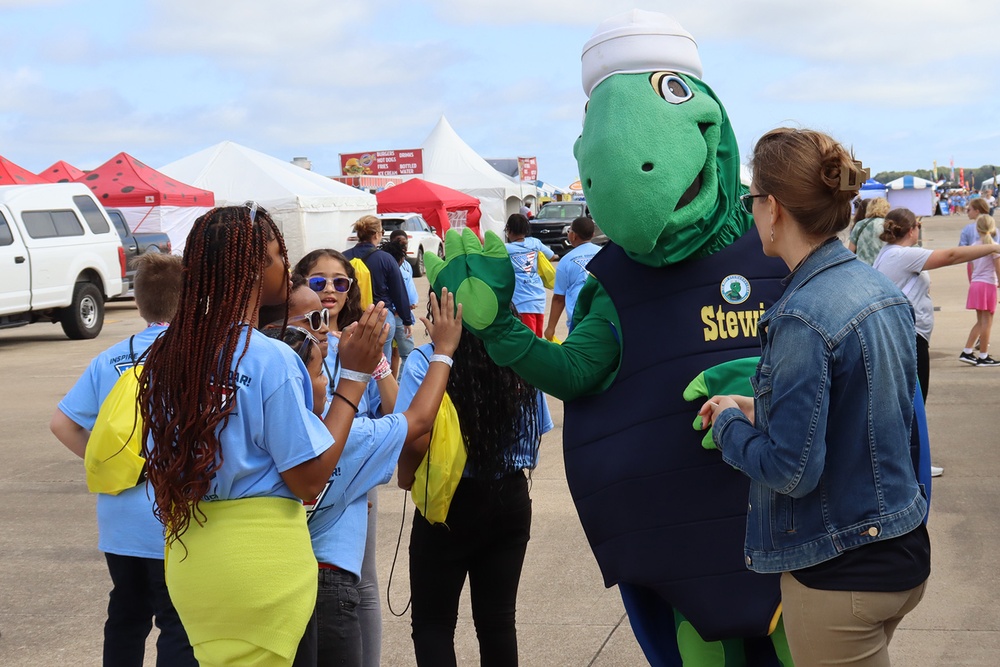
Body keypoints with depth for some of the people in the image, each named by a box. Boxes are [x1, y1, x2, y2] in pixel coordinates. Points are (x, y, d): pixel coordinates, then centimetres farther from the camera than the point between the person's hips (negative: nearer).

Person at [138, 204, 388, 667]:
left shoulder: (166, 355, 1)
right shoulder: (271, 359, -18)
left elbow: (162, 462, 10)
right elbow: (309, 480, -15)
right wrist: (354, 374, -12)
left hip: (186, 555, 6)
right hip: (261, 559, -6)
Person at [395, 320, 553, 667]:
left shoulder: (426, 362, -16)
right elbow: (533, 445, 6)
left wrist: (409, 479, 3)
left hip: (447, 503, -4)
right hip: (510, 502, 4)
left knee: (432, 622, 11)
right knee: (498, 619, 15)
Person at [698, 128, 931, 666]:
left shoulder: (802, 318, -24)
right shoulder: (882, 292, 3)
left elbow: (791, 470, -23)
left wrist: (729, 422, -5)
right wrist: (758, 410, 9)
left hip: (840, 577, -8)